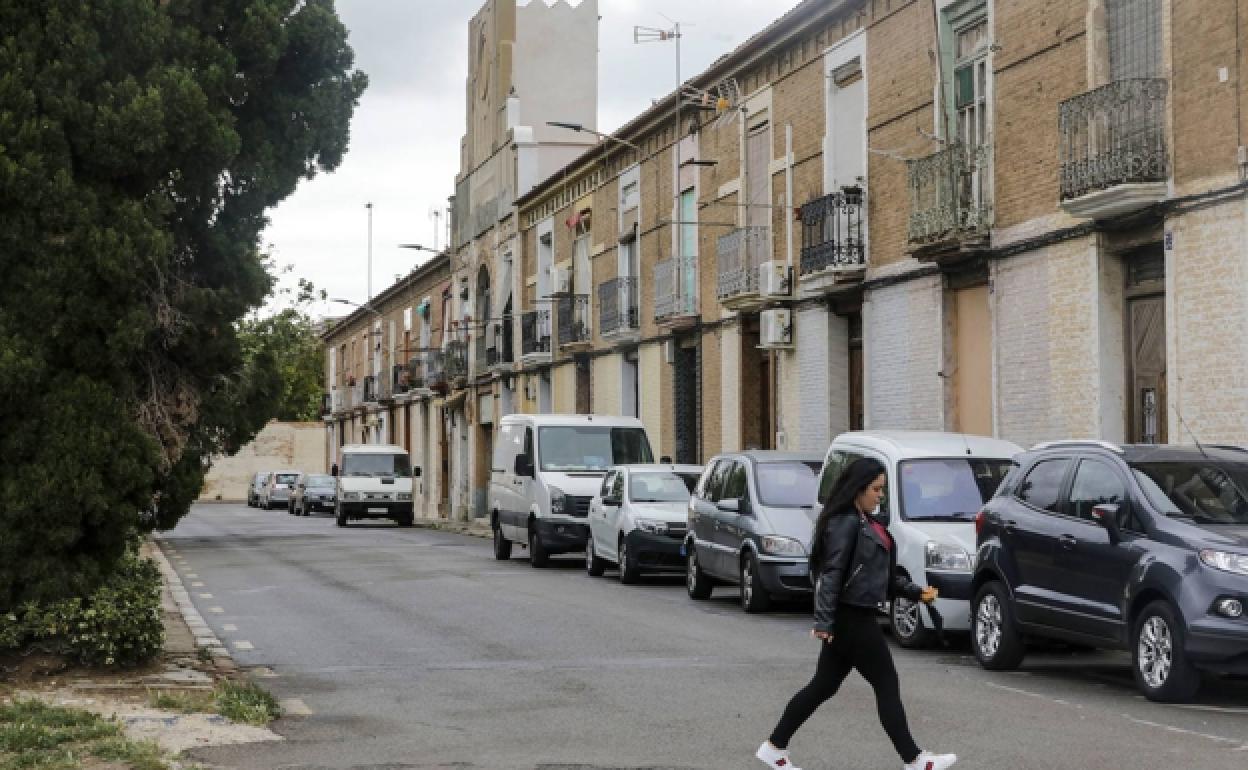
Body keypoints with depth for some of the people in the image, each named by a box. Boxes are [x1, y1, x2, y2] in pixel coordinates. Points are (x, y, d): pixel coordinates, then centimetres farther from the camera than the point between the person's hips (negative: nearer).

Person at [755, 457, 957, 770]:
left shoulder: (865, 522, 15)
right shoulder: (845, 523, -16)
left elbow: (883, 574, 21)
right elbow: (831, 573, -22)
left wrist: (916, 592, 13)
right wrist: (823, 621, -26)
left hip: (855, 618, 10)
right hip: (851, 619, -10)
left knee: (823, 686, 12)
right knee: (887, 685, -2)